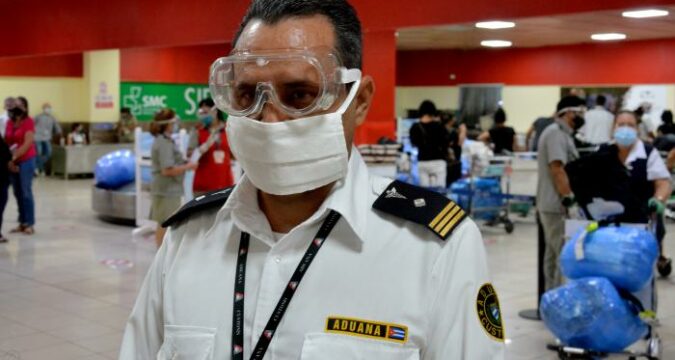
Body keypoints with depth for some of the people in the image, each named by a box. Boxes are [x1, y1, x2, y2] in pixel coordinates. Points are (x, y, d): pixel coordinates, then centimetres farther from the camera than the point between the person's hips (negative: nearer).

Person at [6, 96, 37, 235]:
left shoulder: (28, 122, -7)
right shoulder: (9, 122, 11)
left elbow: (28, 144, -14)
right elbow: (6, 141, 11)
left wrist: (14, 157, -19)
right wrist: (8, 159, -3)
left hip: (26, 161, -6)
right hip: (12, 162, 6)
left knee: (26, 192, -4)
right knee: (17, 193, 7)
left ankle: (30, 224, 1)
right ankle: (22, 223, 14)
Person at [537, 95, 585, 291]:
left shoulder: (561, 133, 18)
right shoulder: (556, 133, -14)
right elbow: (557, 168, -22)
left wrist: (569, 197, 19)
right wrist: (569, 198, -22)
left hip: (554, 205, 10)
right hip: (557, 206, -10)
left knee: (554, 254, 14)